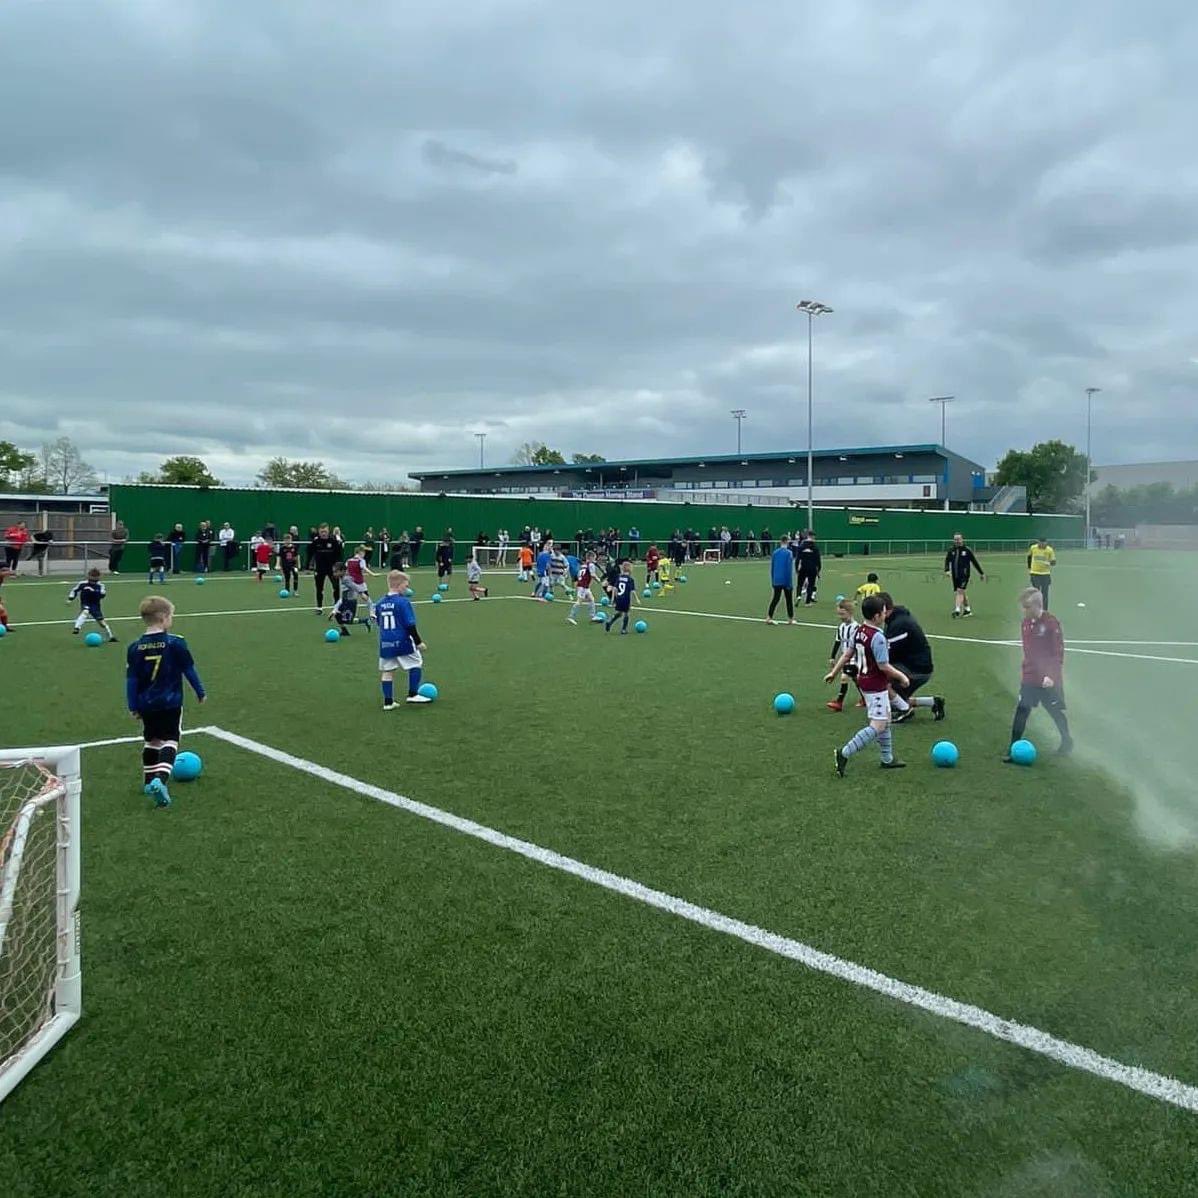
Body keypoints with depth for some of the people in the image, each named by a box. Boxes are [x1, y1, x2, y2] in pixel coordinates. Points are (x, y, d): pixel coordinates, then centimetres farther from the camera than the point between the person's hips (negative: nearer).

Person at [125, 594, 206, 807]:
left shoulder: (135, 648, -1)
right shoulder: (176, 644, -11)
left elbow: (131, 680, 1)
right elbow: (189, 670, -3)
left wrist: (133, 706, 7)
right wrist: (200, 691, 10)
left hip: (146, 704, 4)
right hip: (171, 703, -4)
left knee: (150, 741, 19)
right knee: (169, 741, -2)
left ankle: (149, 781, 29)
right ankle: (160, 779, -23)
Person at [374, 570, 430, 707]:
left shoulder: (380, 603, 5)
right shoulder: (403, 602, -14)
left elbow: (379, 623, 15)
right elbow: (410, 625, -14)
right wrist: (418, 642, -7)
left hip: (385, 643, 6)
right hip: (402, 642, -6)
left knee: (387, 671, 10)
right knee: (416, 664, 11)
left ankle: (388, 702, 13)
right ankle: (413, 694, 8)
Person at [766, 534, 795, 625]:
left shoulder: (774, 552, 3)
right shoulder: (789, 553, -11)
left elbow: (772, 568, 8)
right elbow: (789, 569, -14)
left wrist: (772, 580, 15)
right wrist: (790, 582, -11)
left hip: (776, 581, 4)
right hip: (786, 580, -4)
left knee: (775, 598, 10)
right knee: (789, 599, 9)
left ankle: (769, 617, 3)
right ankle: (790, 619, 15)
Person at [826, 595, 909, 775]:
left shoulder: (859, 631, 2)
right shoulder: (878, 637, -24)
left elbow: (847, 654, 10)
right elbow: (884, 666, -21)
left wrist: (834, 672, 20)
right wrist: (901, 676, -7)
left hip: (863, 681, 10)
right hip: (876, 686, -10)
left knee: (885, 720, 20)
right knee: (877, 726, -6)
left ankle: (887, 759, 30)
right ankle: (844, 754, -10)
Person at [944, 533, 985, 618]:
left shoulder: (967, 550, -3)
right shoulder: (951, 550, 5)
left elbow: (974, 562, 3)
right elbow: (947, 560, 0)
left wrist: (981, 573, 9)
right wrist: (947, 570, -19)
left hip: (964, 575, -5)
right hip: (955, 575, 5)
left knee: (960, 591, -17)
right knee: (962, 593, 14)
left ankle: (957, 611, -20)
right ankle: (968, 610, 30)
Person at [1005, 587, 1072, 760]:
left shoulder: (1051, 623, -16)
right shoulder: (1026, 623, 4)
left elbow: (1059, 652, -15)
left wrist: (1051, 676, -17)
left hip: (1048, 679, -5)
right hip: (1029, 677, 5)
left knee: (1055, 712, 12)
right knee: (1021, 711, -3)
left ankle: (1067, 741, 36)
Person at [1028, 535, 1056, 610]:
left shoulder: (1049, 550, -9)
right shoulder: (1033, 548, -5)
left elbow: (1054, 562, -4)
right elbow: (1029, 556, 15)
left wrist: (1049, 563, -27)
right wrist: (1029, 568, 17)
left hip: (1045, 574, 0)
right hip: (1035, 573, 0)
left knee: (1044, 594, 5)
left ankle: (1045, 611, 16)